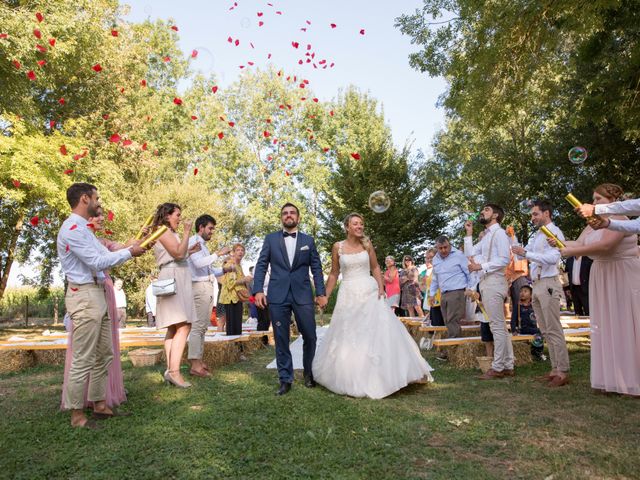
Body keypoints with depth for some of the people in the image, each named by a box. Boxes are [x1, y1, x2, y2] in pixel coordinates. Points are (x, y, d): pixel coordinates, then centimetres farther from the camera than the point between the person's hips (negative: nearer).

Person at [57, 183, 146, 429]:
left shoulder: (83, 228, 18)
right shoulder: (72, 229, -14)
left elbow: (103, 255, 17)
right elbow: (98, 262, -18)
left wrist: (130, 246, 9)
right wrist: (129, 252, -9)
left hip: (96, 295, 11)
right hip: (84, 296, -10)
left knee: (103, 354, 15)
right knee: (83, 359, -3)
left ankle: (99, 405, 24)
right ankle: (77, 415, 8)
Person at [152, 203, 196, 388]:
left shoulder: (168, 233, 26)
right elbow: (178, 253, -16)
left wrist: (190, 251, 21)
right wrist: (186, 232, -11)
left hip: (177, 280, 11)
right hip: (174, 279, -11)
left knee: (174, 327, 7)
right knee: (184, 326, -18)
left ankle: (170, 369, 7)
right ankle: (174, 371, -23)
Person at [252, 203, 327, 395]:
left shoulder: (308, 240, 11)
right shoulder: (270, 239, 9)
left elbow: (316, 268, 9)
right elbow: (261, 265, 6)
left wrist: (321, 293, 0)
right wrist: (258, 290, -6)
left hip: (303, 295, 1)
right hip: (277, 296, 0)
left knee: (310, 336, 3)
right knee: (281, 339, 4)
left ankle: (309, 373, 26)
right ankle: (285, 379, 16)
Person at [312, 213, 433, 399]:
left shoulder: (367, 244, 4)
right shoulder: (337, 247, 0)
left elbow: (375, 268, 9)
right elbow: (334, 274, 6)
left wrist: (381, 287, -6)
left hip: (369, 292, 1)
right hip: (349, 294, -1)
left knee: (379, 331, -4)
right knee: (347, 336, 3)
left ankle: (379, 378, 8)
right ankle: (350, 379, 18)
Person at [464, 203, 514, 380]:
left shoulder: (499, 233, -7)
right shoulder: (486, 236, 20)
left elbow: (505, 259, -17)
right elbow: (470, 252, 17)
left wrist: (481, 266, -18)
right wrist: (469, 233, 12)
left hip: (493, 282, -10)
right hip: (486, 283, 10)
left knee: (497, 326, -5)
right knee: (500, 326, 11)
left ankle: (498, 368, 0)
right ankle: (508, 366, 18)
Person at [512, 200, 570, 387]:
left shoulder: (554, 232, -7)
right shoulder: (537, 235, 19)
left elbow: (553, 258, -21)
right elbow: (523, 253, 24)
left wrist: (526, 253, -22)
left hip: (548, 284, -9)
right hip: (537, 285, 9)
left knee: (554, 330, -7)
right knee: (545, 331, 10)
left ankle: (563, 372, -1)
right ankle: (555, 369, 17)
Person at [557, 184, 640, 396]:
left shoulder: (619, 219, -12)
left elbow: (605, 245, -25)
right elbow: (578, 244, 2)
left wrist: (573, 252, -21)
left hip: (622, 277, -8)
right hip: (601, 277, 8)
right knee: (605, 325, 8)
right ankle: (611, 378, 16)